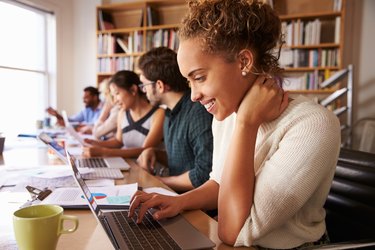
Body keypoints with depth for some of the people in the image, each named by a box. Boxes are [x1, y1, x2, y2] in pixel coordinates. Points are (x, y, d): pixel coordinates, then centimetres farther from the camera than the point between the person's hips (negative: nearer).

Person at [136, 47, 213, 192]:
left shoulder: (199, 113, -20)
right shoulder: (170, 114, 10)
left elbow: (205, 175, -24)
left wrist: (159, 181, -12)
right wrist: (153, 153, 1)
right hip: (176, 195, 8)